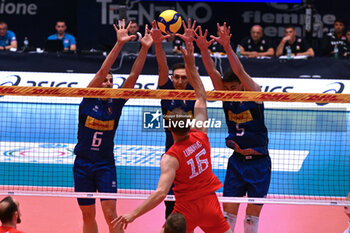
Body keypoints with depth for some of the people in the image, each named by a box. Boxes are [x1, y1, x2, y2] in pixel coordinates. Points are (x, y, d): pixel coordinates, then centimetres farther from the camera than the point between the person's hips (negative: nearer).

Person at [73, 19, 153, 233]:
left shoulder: (116, 103, -1)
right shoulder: (89, 100, -5)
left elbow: (133, 76, -10)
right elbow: (102, 71, -16)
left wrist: (144, 49, -20)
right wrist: (119, 44, -25)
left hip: (105, 165, 0)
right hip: (83, 163, 0)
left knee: (110, 213, -10)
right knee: (88, 215, 7)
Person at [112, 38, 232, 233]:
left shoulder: (171, 158, -19)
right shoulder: (201, 136, -6)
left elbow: (160, 193, -29)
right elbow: (202, 98, 6)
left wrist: (133, 214, -28)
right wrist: (191, 65, 10)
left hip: (187, 207, -4)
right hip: (210, 202, 4)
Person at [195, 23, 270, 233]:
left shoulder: (254, 95, -9)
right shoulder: (226, 97, 1)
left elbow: (240, 72, -24)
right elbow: (213, 72, -11)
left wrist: (227, 46, -35)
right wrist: (203, 49, -26)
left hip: (259, 162, -3)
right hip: (236, 161, 4)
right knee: (228, 214, 0)